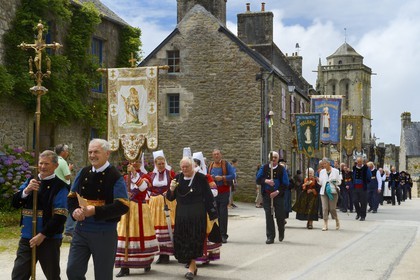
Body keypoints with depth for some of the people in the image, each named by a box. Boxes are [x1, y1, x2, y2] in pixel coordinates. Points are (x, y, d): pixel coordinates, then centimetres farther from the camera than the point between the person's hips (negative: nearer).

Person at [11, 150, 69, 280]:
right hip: (26, 238, 5)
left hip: (49, 239, -5)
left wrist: (42, 235, -16)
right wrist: (26, 190, -14)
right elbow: (15, 203, 3)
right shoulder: (30, 181, 9)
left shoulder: (60, 187, -9)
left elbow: (60, 216, -15)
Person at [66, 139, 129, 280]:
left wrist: (96, 211, -26)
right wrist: (74, 210, -11)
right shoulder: (83, 173, 4)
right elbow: (72, 196, 12)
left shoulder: (115, 177, -12)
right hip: (81, 230, 5)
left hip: (104, 233, -4)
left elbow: (122, 206, -19)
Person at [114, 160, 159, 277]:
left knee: (142, 234, 3)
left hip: (141, 209, -2)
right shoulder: (125, 177, 12)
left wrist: (134, 173, -24)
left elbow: (143, 186, -19)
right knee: (126, 235, -5)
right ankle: (125, 266, -5)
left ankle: (147, 262, 22)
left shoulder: (144, 176, 3)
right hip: (127, 209, 2)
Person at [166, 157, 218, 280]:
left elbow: (208, 197, -3)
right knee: (182, 240, 6)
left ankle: (191, 267, -2)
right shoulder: (178, 178, 6)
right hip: (181, 214, 4)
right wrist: (172, 189, -12)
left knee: (195, 239, -6)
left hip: (197, 214, -4)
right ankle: (193, 265, 21)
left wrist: (212, 214, -5)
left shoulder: (201, 178, -6)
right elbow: (170, 198, 10)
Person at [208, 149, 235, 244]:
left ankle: (223, 235, -3)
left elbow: (233, 175, -7)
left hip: (224, 192, -4)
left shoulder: (226, 164, 0)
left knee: (223, 213, -6)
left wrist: (222, 178, -16)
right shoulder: (210, 165, 12)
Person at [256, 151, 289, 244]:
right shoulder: (264, 168, 6)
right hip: (266, 195, 1)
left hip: (278, 195, -1)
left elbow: (285, 183, -2)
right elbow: (258, 179, 1)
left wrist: (277, 192, -14)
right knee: (269, 215, -3)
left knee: (280, 215, 4)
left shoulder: (282, 169, 1)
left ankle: (281, 233, 32)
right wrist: (266, 181, -18)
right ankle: (270, 237, 1)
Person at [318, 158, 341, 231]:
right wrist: (318, 180, -8)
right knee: (325, 208, -6)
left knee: (332, 208, -4)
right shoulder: (322, 172, 12)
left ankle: (337, 221, 21)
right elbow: (320, 182, 13)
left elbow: (339, 181, 5)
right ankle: (325, 224, -3)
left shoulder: (335, 171, 3)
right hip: (324, 192, 3)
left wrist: (335, 182, -15)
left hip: (333, 191, -3)